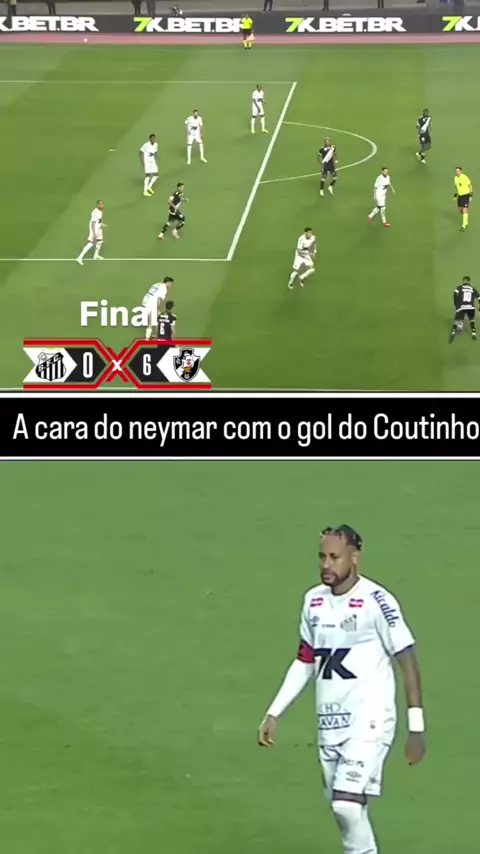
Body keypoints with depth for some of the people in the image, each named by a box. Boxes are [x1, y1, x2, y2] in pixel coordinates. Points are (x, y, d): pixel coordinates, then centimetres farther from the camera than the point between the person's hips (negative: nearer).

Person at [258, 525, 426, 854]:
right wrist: (274, 714, 15)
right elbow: (305, 662, 19)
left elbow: (408, 662, -9)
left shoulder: (376, 601, -11)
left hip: (369, 722, -7)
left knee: (347, 805, -19)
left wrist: (417, 727, -11)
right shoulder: (314, 601, 8)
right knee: (342, 809, 10)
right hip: (329, 725, 7)